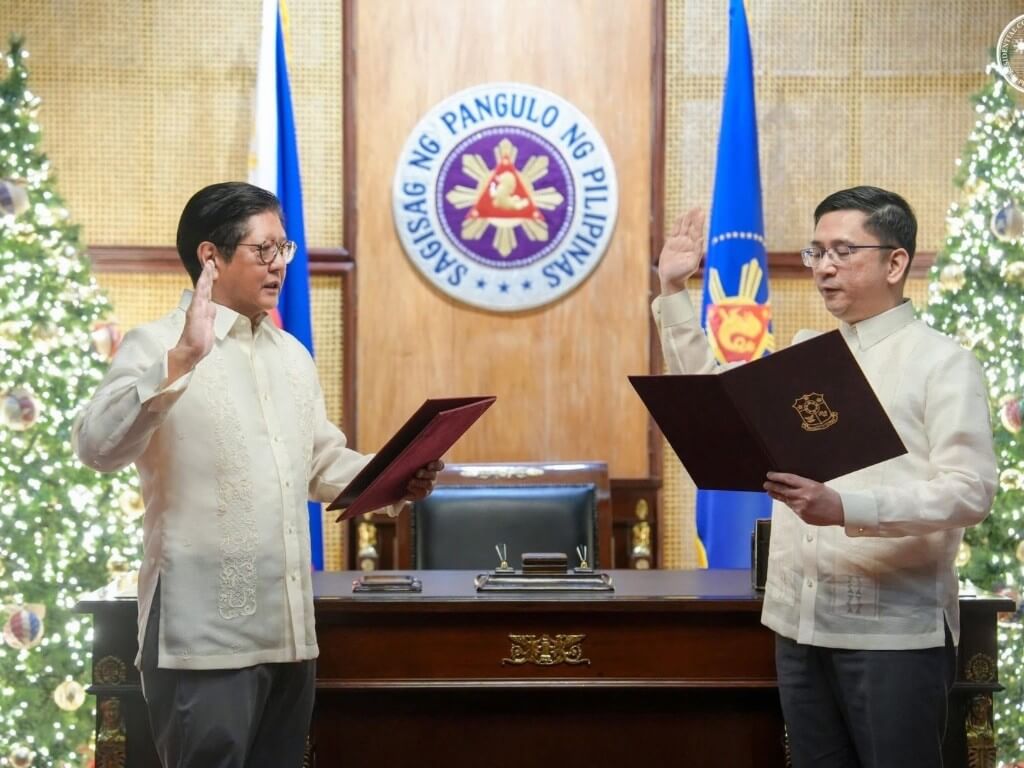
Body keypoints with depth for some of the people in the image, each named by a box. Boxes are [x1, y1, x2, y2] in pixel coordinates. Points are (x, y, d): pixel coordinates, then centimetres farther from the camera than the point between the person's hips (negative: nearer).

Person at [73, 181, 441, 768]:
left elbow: (324, 464, 22)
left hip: (289, 629, 7)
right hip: (206, 633, -7)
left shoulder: (293, 355, 18)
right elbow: (98, 448, -21)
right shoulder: (157, 346, -6)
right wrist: (180, 362, -31)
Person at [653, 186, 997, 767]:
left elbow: (971, 491, -15)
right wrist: (674, 290, 18)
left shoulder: (942, 361, -5)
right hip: (801, 622, 6)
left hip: (894, 629, -6)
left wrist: (845, 509, -26)